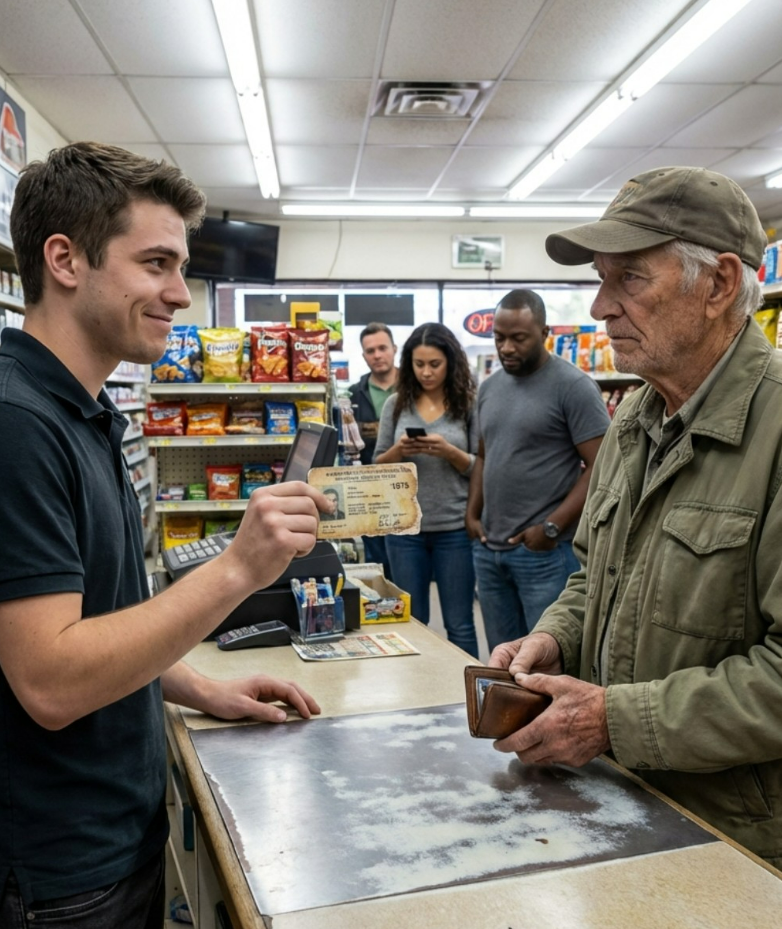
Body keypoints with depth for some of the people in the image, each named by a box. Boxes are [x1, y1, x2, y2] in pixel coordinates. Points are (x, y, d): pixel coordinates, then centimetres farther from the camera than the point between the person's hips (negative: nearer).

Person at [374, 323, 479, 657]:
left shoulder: (468, 404, -2)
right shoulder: (396, 404, 4)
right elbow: (378, 465, 8)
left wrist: (449, 452, -18)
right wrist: (398, 451, -12)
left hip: (454, 528, -2)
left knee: (459, 625, 8)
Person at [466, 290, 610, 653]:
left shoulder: (573, 386, -9)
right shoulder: (489, 387, 11)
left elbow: (600, 468, -13)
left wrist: (551, 528, -16)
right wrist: (472, 513, 9)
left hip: (546, 551, -6)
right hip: (488, 548, 7)